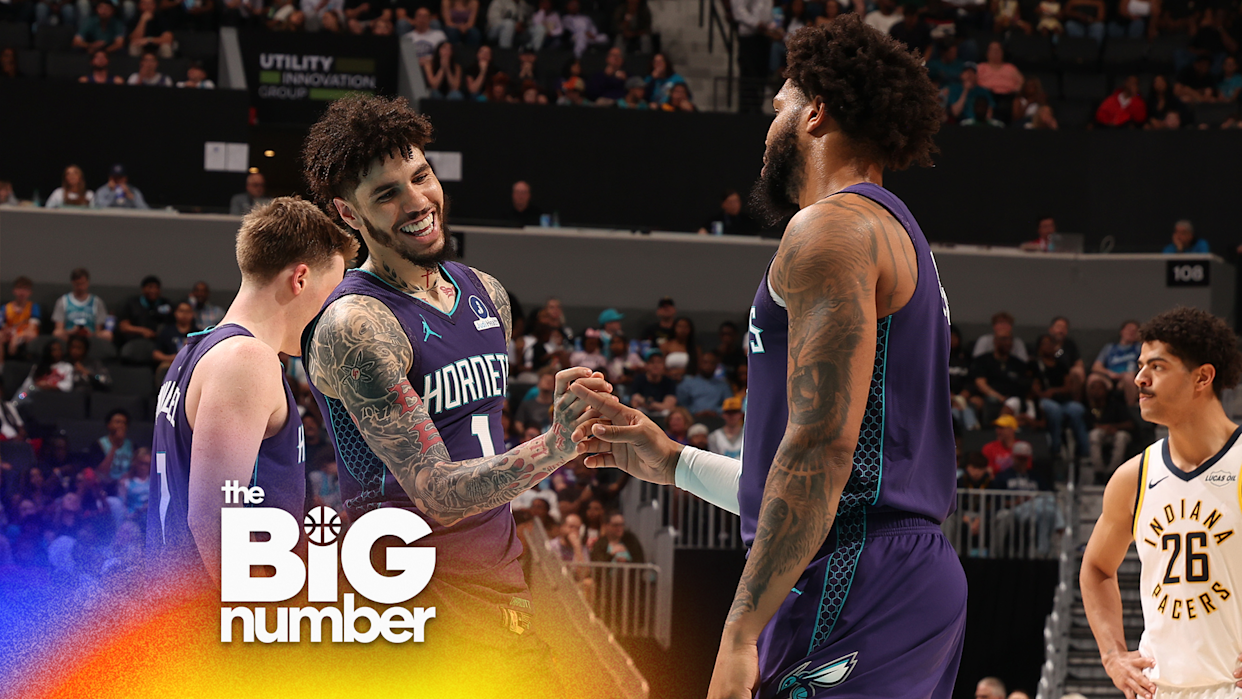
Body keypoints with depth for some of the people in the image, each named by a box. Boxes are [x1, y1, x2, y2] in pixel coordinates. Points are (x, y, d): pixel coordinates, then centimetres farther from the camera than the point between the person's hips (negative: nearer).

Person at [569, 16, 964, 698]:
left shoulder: (831, 228, -7)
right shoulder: (898, 242, 25)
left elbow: (821, 446, -19)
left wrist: (741, 632, -22)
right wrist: (673, 462, 30)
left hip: (855, 585, -10)